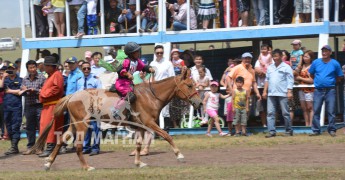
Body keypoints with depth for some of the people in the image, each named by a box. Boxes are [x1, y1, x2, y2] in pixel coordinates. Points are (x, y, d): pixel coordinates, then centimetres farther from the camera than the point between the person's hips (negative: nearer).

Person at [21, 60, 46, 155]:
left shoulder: (42, 78, -3)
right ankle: (30, 147, 17)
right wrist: (24, 91, -5)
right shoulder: (25, 79, 12)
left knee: (41, 127, -3)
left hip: (39, 105, -5)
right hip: (28, 105, 5)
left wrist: (35, 90, -14)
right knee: (30, 127, 10)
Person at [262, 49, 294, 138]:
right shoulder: (270, 68, 16)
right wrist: (265, 91, 11)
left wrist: (289, 91, -13)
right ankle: (271, 131, -1)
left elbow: (290, 80, -4)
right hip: (271, 94, 5)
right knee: (270, 113, -1)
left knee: (285, 113, 0)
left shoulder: (286, 67, 0)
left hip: (282, 94, -5)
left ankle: (288, 131, 9)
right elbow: (267, 80, 19)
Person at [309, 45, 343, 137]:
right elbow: (311, 74, 18)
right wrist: (318, 81, 12)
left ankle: (332, 130, 7)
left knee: (331, 111, -2)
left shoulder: (335, 63, 1)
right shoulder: (316, 62, 6)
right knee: (316, 111, 1)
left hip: (330, 90, -2)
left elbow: (339, 77, 9)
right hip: (318, 90, 2)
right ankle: (316, 130, 6)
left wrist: (331, 82, 5)